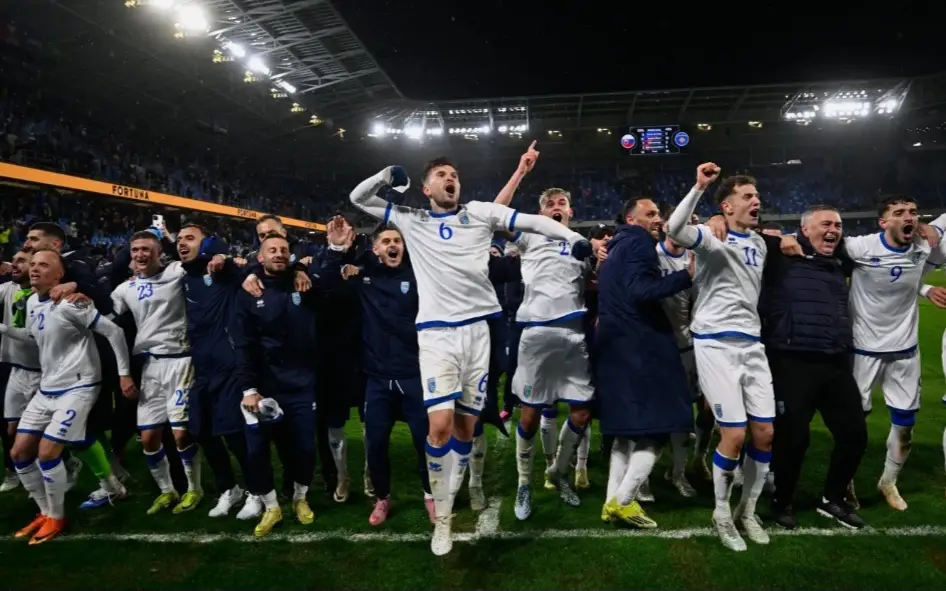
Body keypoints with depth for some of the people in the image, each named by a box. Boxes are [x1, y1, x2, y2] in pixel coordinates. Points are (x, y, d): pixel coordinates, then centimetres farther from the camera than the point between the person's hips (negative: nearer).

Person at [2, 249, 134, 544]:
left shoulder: (70, 303, -18)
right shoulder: (32, 302, 7)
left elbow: (114, 332, -17)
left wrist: (124, 373, -15)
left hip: (77, 387, -9)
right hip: (46, 389, 9)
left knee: (47, 452, -12)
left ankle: (56, 517, 10)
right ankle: (45, 512, 25)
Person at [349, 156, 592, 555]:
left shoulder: (479, 212, 11)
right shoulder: (411, 220, 14)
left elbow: (533, 221, 5)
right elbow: (358, 198, 20)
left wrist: (572, 237, -10)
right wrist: (387, 175, 3)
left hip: (478, 327, 1)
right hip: (436, 332, -1)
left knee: (466, 425, 7)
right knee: (440, 425, -12)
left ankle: (447, 501, 25)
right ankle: (442, 518, 6)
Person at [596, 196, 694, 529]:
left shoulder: (617, 249, 24)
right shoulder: (639, 243, -7)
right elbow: (641, 291, -22)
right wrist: (687, 275, -20)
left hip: (617, 345, 10)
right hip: (639, 346, -10)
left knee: (629, 428, 13)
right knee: (657, 427, -5)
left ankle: (613, 501, 14)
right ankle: (623, 502, -4)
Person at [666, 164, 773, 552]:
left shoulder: (759, 243, 15)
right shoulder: (711, 237, -8)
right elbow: (674, 230, -31)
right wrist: (699, 187, -35)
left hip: (752, 344, 7)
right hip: (716, 344, -7)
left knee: (765, 433, 6)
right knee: (735, 435, -6)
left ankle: (747, 512, 26)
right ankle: (722, 514, 17)